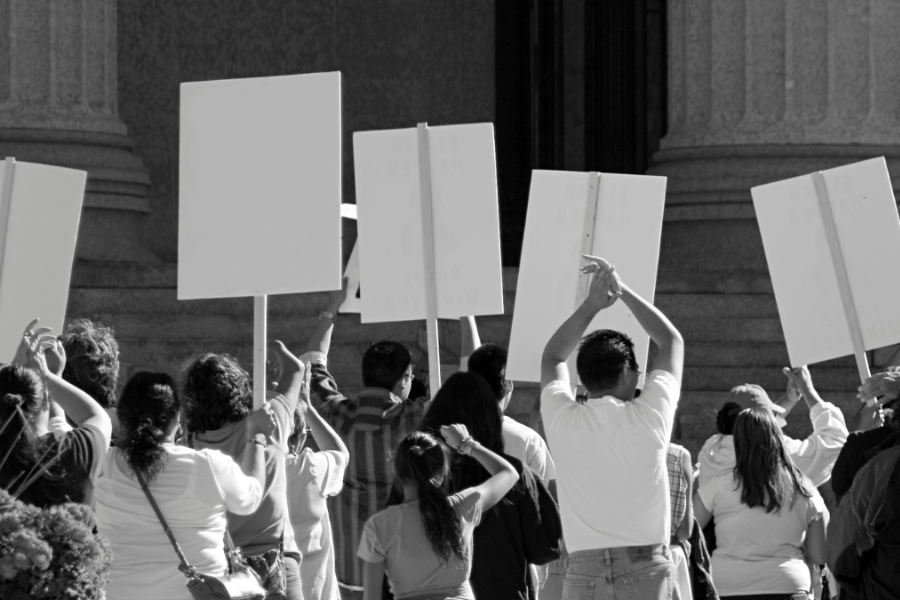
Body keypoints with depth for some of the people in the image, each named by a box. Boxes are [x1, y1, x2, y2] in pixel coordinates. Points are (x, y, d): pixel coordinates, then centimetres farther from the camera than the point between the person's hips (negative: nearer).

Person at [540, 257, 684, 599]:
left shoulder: (563, 421, 3)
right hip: (646, 571, -2)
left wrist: (591, 305, 21)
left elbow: (552, 358, 25)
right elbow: (672, 340, 17)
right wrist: (623, 291, 20)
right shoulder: (648, 418, -1)